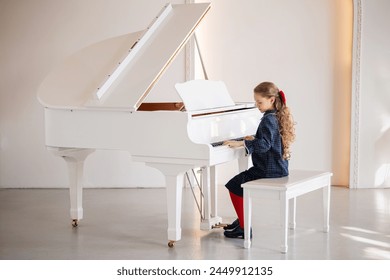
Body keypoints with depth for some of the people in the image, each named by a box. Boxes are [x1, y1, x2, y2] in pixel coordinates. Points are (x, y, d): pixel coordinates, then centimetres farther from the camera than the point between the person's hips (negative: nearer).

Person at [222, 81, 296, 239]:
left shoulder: (268, 119, -20)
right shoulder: (278, 116, 11)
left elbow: (264, 144, -34)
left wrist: (241, 143, -35)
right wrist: (254, 139, 23)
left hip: (269, 171, -11)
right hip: (279, 167, 11)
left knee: (235, 186, -6)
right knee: (241, 181, 25)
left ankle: (245, 229, -2)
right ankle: (243, 220, 32)